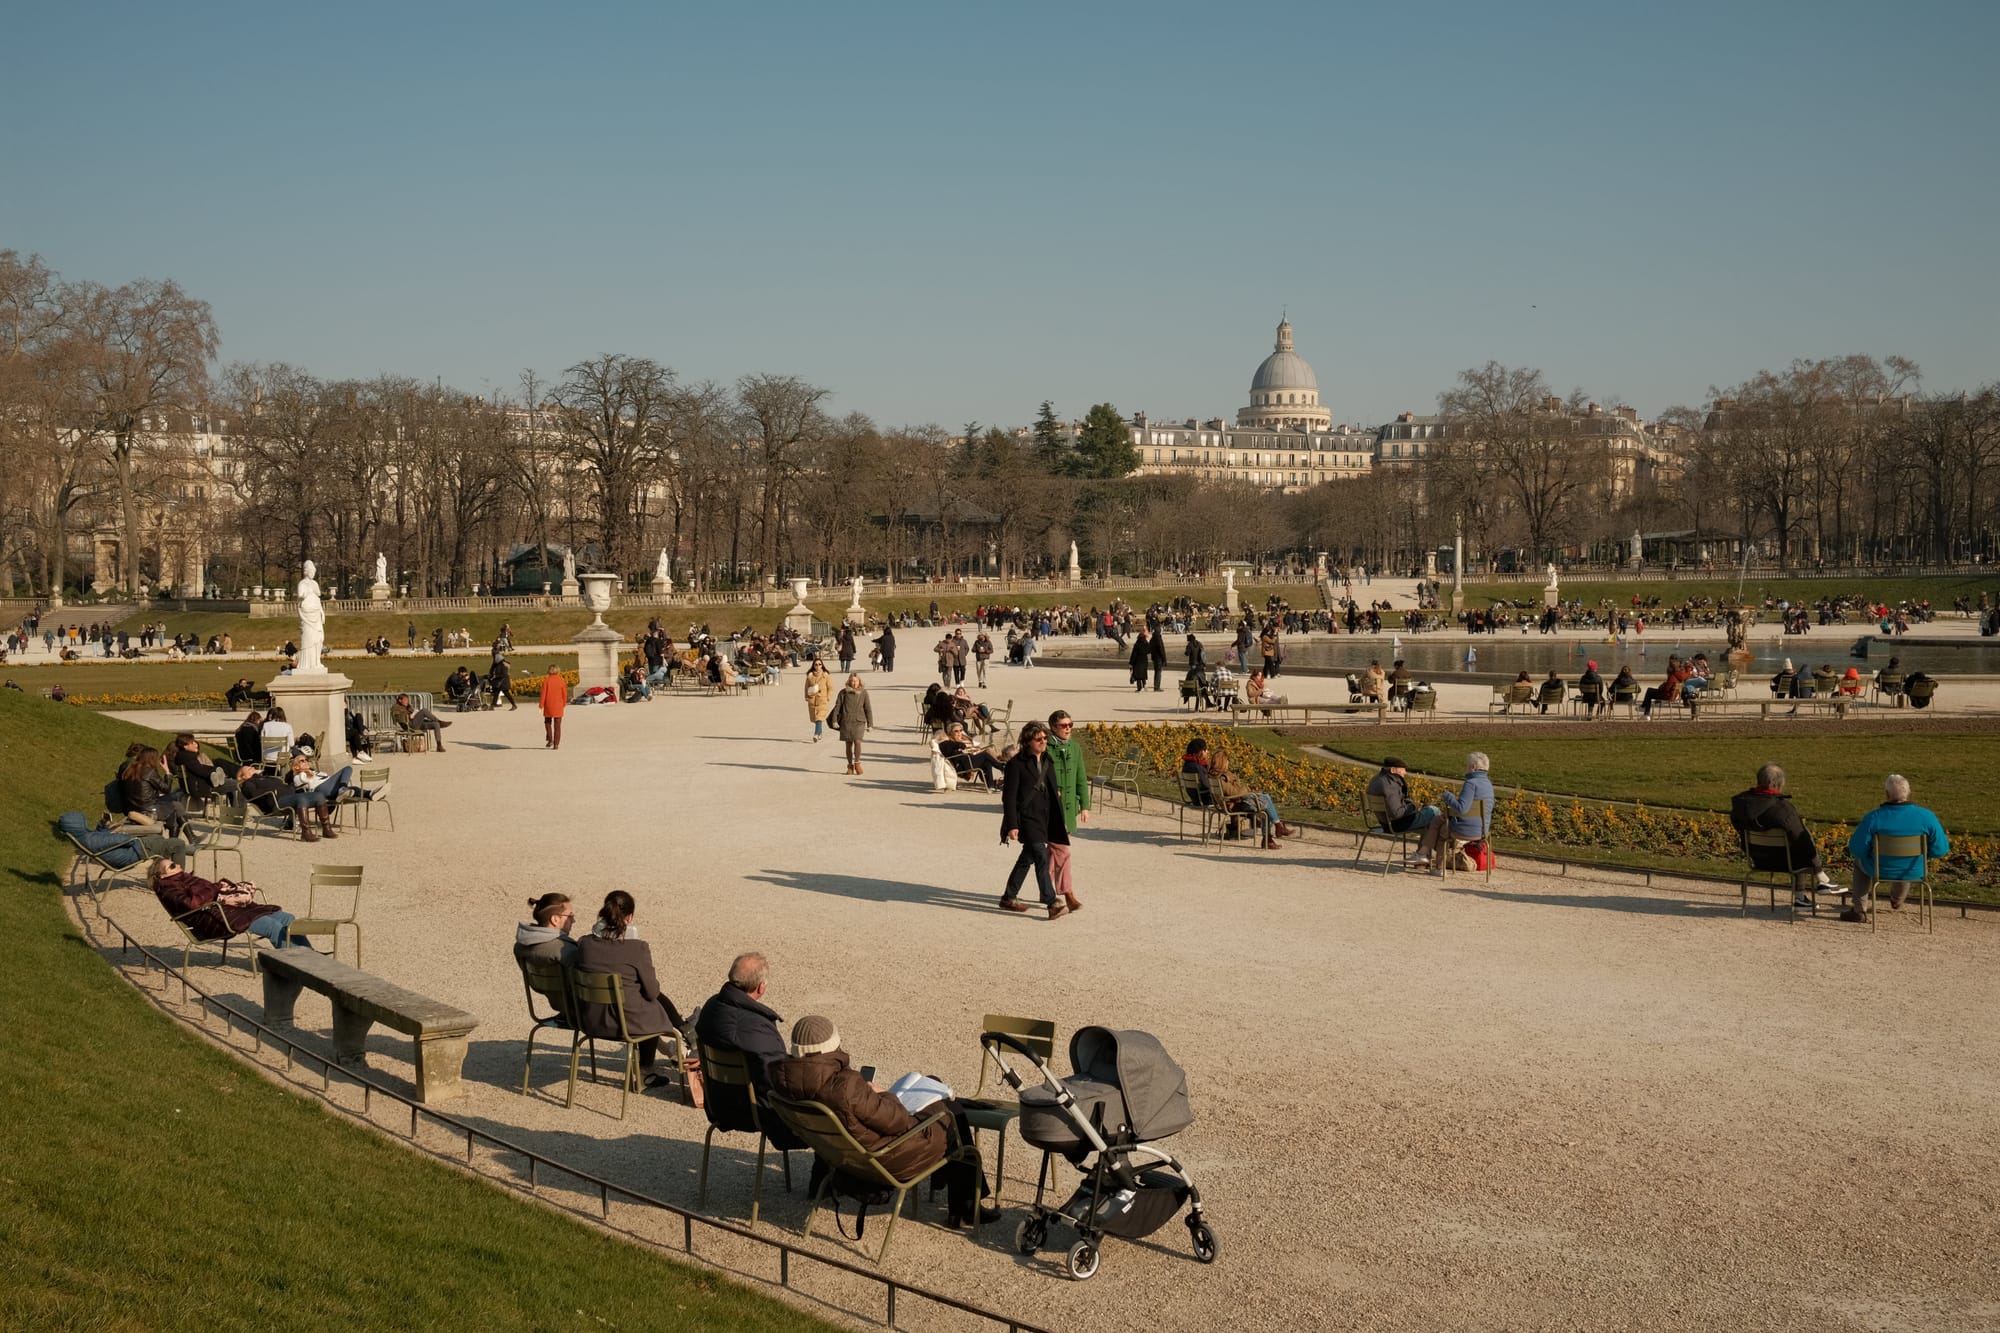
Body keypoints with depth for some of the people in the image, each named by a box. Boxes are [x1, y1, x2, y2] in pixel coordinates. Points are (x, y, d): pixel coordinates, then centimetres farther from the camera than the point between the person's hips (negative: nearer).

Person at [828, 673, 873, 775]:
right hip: (846, 721, 1)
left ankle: (857, 763, -1)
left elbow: (868, 709, 6)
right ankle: (850, 765, 17)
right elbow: (837, 707, 4)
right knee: (848, 744, 5)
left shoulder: (863, 693, 2)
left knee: (857, 741, -17)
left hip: (859, 721, -1)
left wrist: (870, 724, 4)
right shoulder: (843, 693, 2)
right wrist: (834, 720, -4)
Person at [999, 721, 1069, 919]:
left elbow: (1053, 791, 18)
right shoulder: (1016, 764, -9)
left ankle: (1008, 897, 28)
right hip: (1026, 816, -8)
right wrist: (1012, 826, -16)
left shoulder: (1048, 761, 12)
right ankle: (1051, 903, -20)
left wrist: (1061, 821, 16)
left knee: (1028, 857, 15)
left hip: (1044, 816, 8)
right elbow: (1009, 797, -10)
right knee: (1041, 857, -17)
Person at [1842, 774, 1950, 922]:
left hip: (1880, 871, -2)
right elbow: (1940, 849, -12)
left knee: (1859, 859, 34)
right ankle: (1897, 902, 60)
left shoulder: (1873, 818, -23)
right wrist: (1920, 851, 8)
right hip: (1914, 873, 2)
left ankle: (1858, 909, 30)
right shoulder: (1926, 817, -18)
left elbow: (1856, 849, -19)